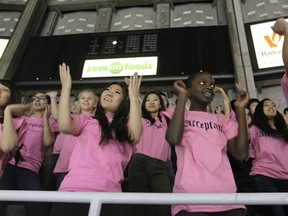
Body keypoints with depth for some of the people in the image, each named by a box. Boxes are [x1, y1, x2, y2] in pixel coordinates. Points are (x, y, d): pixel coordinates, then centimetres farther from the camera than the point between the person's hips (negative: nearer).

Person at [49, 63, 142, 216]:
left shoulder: (125, 126, 19)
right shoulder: (86, 121, 19)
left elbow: (135, 135, -4)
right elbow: (64, 126, -2)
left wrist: (133, 96, 1)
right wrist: (66, 87, 4)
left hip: (108, 194, 0)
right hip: (73, 189, 0)